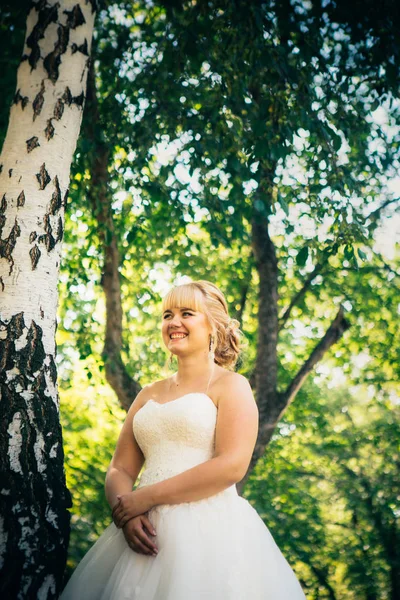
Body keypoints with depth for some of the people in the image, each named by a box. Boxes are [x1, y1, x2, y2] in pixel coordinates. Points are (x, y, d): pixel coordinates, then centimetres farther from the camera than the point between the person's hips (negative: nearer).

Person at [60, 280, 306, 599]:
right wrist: (126, 512, -11)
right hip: (148, 531, 5)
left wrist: (147, 496, -14)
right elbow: (120, 469, 11)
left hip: (209, 529, -5)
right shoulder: (149, 394, 16)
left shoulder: (231, 386, -1)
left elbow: (232, 466, -14)